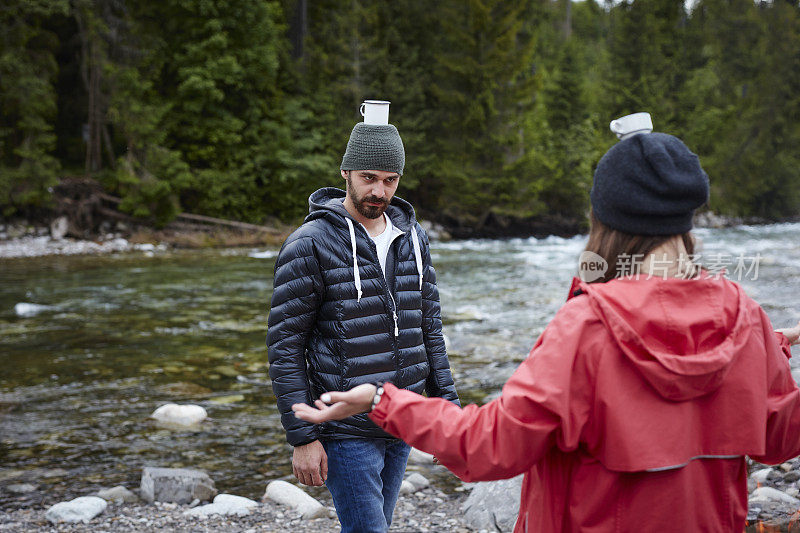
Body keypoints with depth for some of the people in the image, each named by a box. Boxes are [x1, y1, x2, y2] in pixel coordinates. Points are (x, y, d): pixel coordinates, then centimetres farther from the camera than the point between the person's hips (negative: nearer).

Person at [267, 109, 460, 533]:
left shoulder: (413, 239, 8)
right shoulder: (309, 245, -11)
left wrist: (446, 401, 10)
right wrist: (302, 437, -14)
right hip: (345, 430, -6)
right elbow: (284, 347, -11)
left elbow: (429, 327, 15)